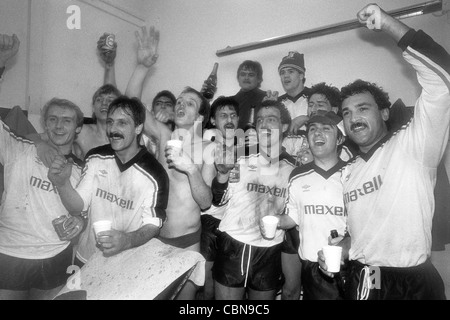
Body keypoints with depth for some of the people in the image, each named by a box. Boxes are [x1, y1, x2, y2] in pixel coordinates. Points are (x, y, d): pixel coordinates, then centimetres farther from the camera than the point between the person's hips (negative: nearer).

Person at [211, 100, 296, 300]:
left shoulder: (294, 169, 1)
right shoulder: (240, 161, -1)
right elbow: (219, 201, -1)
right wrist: (222, 174, -16)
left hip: (269, 253, 1)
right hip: (232, 246, 0)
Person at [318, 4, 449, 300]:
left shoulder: (412, 146, -10)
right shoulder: (348, 172, 10)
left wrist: (388, 24, -23)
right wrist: (344, 247, 0)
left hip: (412, 283, -5)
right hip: (359, 281, 6)